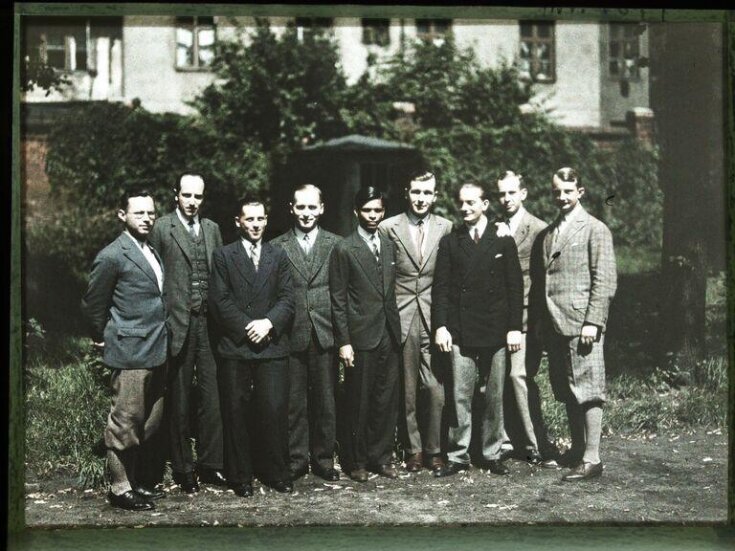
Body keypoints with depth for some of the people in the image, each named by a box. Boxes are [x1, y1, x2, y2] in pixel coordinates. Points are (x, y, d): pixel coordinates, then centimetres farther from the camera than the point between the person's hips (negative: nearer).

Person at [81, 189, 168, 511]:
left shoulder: (152, 253, 15)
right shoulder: (112, 256, -11)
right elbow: (92, 304, -4)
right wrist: (103, 339, 4)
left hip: (156, 352, 8)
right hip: (130, 353, -8)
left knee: (150, 422, 13)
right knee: (125, 421, -2)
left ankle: (137, 480, 24)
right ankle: (120, 488, 7)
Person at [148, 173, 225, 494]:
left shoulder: (212, 229, 13)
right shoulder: (161, 228, -1)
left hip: (209, 323, 4)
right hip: (178, 324, -4)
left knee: (212, 396, 4)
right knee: (179, 400, 5)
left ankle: (209, 465, 15)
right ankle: (183, 469, 15)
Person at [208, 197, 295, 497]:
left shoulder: (279, 256, 13)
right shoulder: (223, 256, 6)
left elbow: (287, 299, 5)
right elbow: (220, 300, -3)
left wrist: (268, 323, -12)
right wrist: (248, 327, -11)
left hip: (272, 347, 1)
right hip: (234, 348, -1)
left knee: (275, 410, -1)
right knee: (236, 413, 3)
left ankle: (277, 473, 11)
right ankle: (240, 477, 13)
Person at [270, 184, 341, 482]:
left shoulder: (336, 245, 7)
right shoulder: (276, 248, 5)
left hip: (326, 335, 1)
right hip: (292, 335, -1)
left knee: (326, 400, 7)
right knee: (294, 402, 4)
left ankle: (323, 459, 19)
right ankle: (295, 460, 15)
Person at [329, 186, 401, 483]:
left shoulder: (388, 246, 13)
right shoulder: (344, 249, -4)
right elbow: (338, 300, -6)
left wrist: (396, 329, 9)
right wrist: (344, 342, -10)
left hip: (389, 335, 5)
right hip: (361, 336, -5)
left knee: (387, 399, 7)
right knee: (360, 402, 2)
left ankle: (381, 456, 18)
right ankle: (358, 461, 14)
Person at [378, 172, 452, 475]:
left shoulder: (445, 228, 7)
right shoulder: (388, 228, 2)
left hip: (434, 316, 1)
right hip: (401, 316, 0)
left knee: (435, 387, -4)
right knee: (406, 389, 5)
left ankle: (434, 449, 9)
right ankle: (413, 449, 17)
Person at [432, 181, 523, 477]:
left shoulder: (503, 241, 6)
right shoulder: (449, 242, 8)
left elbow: (515, 286, 4)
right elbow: (440, 287, 4)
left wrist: (514, 327, -3)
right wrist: (440, 326, -6)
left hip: (495, 330, 0)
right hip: (460, 331, 0)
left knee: (495, 397, 6)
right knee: (460, 397, -1)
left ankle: (493, 453, 16)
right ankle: (458, 455, 6)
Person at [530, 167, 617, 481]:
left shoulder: (595, 229, -2)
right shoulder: (546, 234, 17)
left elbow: (604, 281, -8)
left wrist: (592, 322, -15)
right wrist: (540, 320, 10)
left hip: (581, 323, -7)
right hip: (554, 325, 7)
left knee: (587, 390, -5)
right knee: (567, 392, 12)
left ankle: (592, 458, -3)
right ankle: (577, 449, 22)